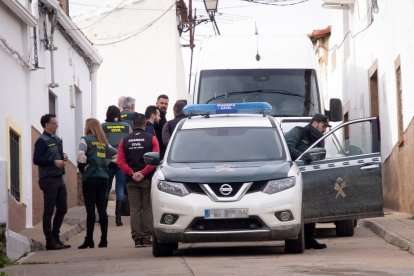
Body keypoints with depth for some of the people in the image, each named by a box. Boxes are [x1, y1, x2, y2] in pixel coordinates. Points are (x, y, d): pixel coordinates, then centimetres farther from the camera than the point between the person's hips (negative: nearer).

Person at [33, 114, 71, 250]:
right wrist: (54, 162, -21)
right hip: (48, 179, -8)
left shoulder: (57, 140, 15)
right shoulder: (42, 141, -10)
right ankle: (50, 241, 0)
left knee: (62, 208, 11)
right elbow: (36, 160, -17)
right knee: (49, 210, -3)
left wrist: (63, 157, 5)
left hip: (59, 178, 9)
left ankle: (55, 238, 21)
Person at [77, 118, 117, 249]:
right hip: (103, 177, 5)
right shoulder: (104, 142, 15)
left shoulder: (86, 139, -3)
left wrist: (82, 167, -2)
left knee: (90, 210, -5)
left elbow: (81, 155, -18)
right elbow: (116, 154, 18)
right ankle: (104, 239, 4)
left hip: (90, 178, -5)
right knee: (102, 209, 6)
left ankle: (89, 240, -6)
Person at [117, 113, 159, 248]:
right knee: (147, 209, 3)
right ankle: (147, 238, 0)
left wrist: (132, 173, -8)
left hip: (131, 180, 2)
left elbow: (121, 161, -4)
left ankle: (137, 238, 0)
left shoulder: (125, 141, 6)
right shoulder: (151, 139, -1)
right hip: (147, 179, -2)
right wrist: (143, 173, -12)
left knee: (134, 209, 4)